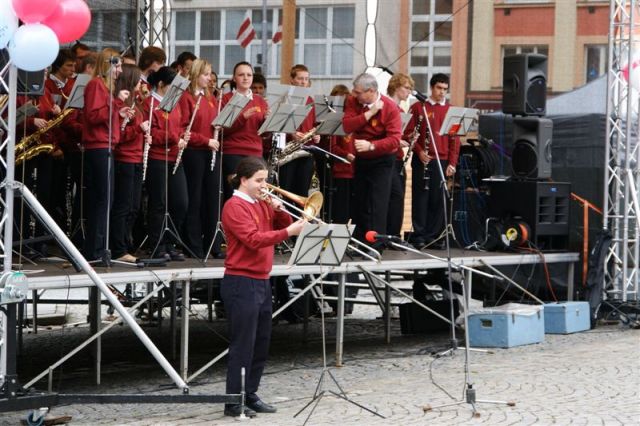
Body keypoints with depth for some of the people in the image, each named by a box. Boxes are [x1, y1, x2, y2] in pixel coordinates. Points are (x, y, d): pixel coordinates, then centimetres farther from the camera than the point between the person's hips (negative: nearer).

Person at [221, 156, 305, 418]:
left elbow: (282, 226, 17)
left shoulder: (262, 204, 14)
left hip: (261, 282, 9)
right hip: (241, 283, -9)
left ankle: (250, 395, 19)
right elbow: (254, 239, -23)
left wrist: (279, 210, -2)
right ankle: (233, 402, -2)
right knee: (243, 344, -7)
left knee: (261, 344, 11)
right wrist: (289, 232, -27)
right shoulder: (235, 207, -12)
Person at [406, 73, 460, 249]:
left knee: (438, 200, 2)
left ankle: (433, 236, 8)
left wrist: (452, 163, 1)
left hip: (442, 161, 2)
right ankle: (419, 235, 4)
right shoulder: (419, 107, 4)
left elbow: (455, 139, 7)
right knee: (421, 197, 0)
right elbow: (408, 132, 2)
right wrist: (419, 151, -10)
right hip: (422, 160, -2)